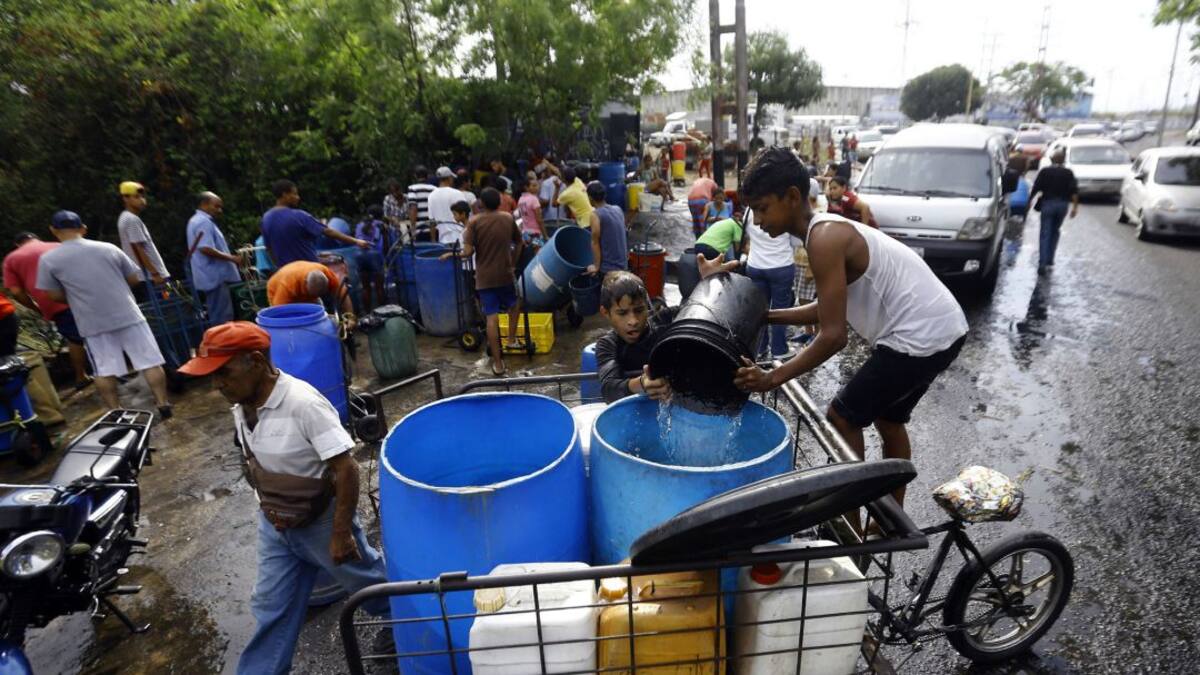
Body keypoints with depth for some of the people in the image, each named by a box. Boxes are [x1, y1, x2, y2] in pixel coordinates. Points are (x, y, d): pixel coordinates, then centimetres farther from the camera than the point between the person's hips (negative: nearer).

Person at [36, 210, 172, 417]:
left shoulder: (48, 259, -1)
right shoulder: (109, 248, 2)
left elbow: (56, 296, 4)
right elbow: (135, 279, 7)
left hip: (93, 324, 0)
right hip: (127, 315, 0)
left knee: (104, 371, 10)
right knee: (150, 363, 4)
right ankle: (163, 405, 4)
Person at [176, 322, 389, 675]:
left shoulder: (304, 404, -32)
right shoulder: (242, 406, -5)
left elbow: (347, 469, -29)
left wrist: (341, 533, -25)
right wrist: (268, 509, 19)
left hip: (322, 523, -6)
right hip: (274, 526, 6)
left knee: (368, 583, 17)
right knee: (270, 607, 17)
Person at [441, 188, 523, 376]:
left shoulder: (474, 222, -7)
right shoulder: (508, 218, 2)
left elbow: (468, 251, -13)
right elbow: (519, 244, 10)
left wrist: (451, 254, 5)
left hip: (485, 277, -2)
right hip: (505, 274, 2)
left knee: (492, 318, -1)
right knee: (514, 305, 30)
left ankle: (497, 363, 1)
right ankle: (511, 340, 28)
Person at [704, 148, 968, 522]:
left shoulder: (824, 239, -21)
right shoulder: (830, 229, 9)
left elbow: (833, 335, -24)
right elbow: (829, 309, 14)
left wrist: (772, 378, -22)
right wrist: (767, 316, 8)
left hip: (920, 337, -10)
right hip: (941, 328, 10)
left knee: (842, 419, 2)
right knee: (888, 418, 24)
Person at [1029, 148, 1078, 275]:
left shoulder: (1045, 171, -1)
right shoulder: (1068, 173, 5)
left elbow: (1035, 187, -5)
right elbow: (1074, 191, -3)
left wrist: (1030, 200, 9)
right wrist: (1075, 206, -3)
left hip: (1047, 204, -2)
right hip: (1062, 205, 2)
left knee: (1045, 234, -5)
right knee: (1055, 232, 18)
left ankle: (1042, 263, -15)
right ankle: (1049, 260, 22)